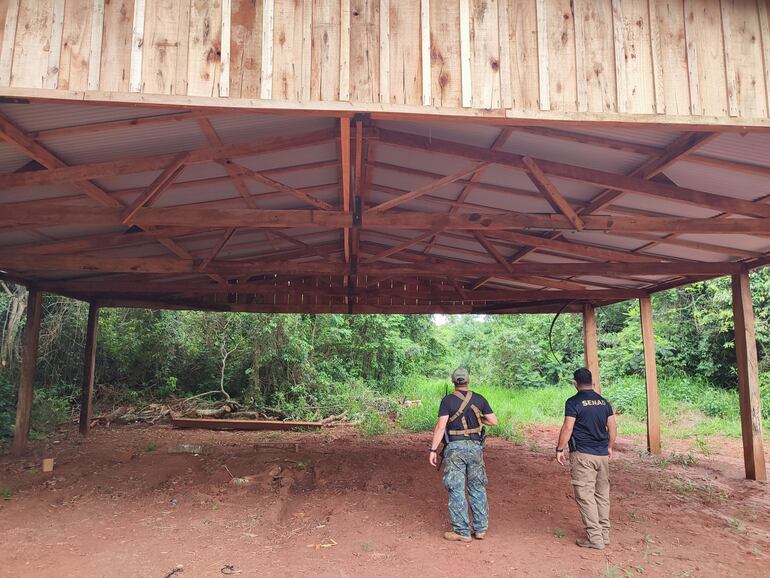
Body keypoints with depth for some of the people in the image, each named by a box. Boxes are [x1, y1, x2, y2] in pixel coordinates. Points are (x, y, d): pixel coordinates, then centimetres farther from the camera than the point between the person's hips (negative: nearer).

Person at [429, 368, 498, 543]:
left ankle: (462, 532, 8)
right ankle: (480, 528, 21)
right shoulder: (479, 399, 3)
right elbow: (494, 421, 4)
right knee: (477, 488, 15)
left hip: (455, 448, -3)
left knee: (456, 490, 4)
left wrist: (433, 450, -10)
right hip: (475, 447, 3)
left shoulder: (448, 400, -6)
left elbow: (440, 426, -13)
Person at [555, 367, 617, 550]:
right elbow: (613, 427, 12)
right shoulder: (604, 402, 8)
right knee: (602, 495, 15)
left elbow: (567, 428, -14)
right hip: (602, 455, 6)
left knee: (585, 496, -1)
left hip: (582, 455, -6)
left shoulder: (573, 402, -10)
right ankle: (605, 534, 22)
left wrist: (560, 449, -5)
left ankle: (595, 538, 1)